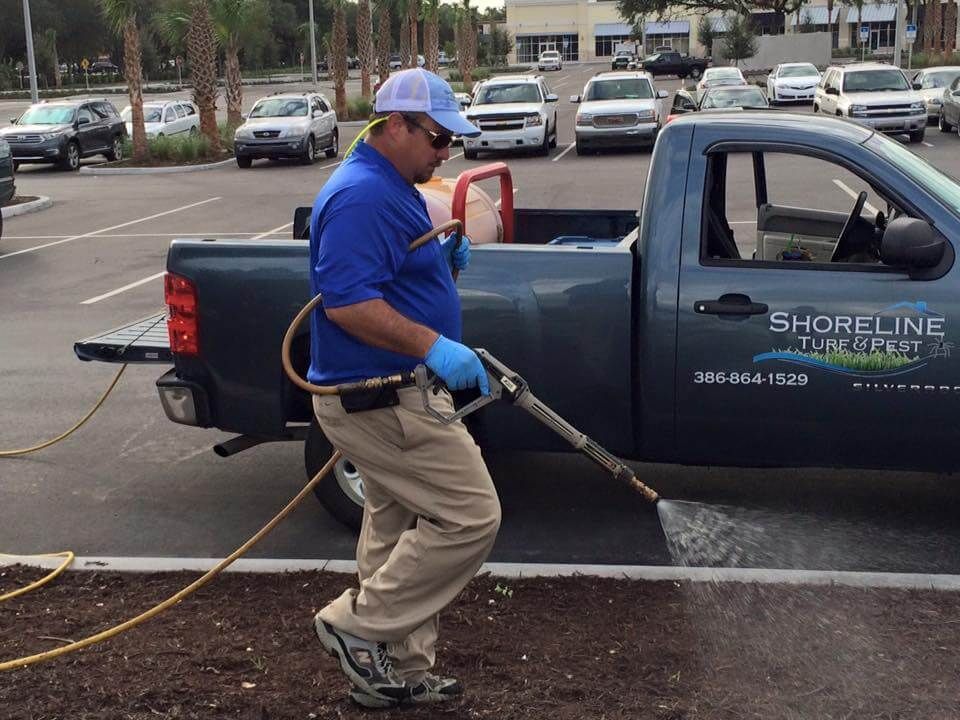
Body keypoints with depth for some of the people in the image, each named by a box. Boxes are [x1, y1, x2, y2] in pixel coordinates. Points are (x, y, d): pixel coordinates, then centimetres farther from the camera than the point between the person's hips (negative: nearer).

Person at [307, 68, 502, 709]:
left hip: (385, 396, 11)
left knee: (399, 530, 16)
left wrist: (445, 260, 8)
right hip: (381, 399, -11)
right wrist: (433, 346, -31)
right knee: (472, 517, -7)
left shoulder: (392, 189, 14)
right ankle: (358, 625, 4)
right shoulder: (361, 196, -19)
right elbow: (348, 303, -27)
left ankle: (398, 673, 28)